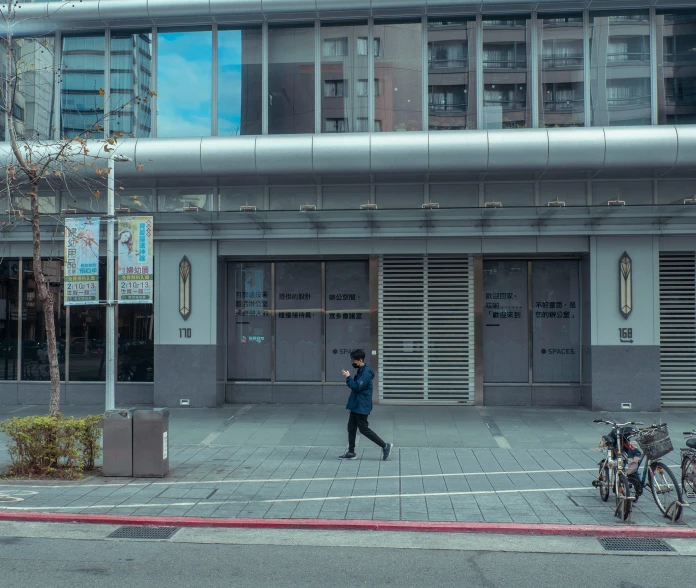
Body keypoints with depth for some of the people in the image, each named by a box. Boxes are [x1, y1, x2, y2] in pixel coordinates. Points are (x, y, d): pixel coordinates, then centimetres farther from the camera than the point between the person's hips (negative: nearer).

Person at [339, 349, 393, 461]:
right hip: (356, 405, 10)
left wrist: (348, 377, -17)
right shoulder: (361, 370, 12)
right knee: (351, 427, 11)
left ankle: (385, 446, 1)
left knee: (364, 429, -5)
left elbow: (357, 387, -24)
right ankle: (351, 452, 17)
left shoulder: (366, 372, -19)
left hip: (361, 406, -10)